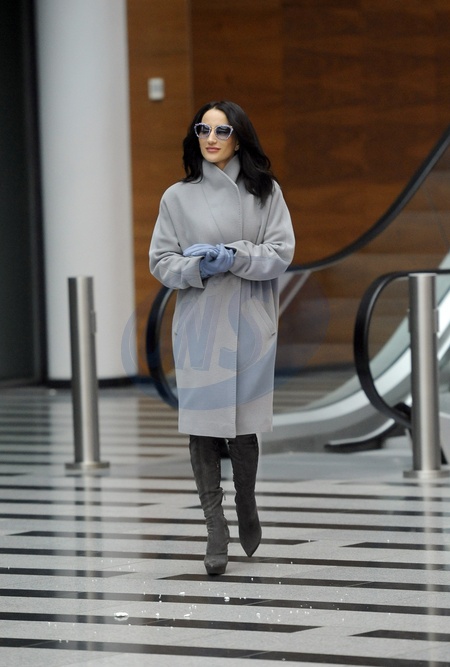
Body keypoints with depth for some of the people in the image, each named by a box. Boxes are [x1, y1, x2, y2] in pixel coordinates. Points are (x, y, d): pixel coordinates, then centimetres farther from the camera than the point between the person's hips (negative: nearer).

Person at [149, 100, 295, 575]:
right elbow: (160, 262, 4)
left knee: (244, 425, 5)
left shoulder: (265, 192, 5)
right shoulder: (178, 197, 6)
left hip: (250, 327, 0)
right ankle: (215, 528, -1)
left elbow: (281, 253, -3)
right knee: (203, 425, -5)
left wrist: (233, 257, -17)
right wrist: (199, 268, -14)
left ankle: (246, 504, 28)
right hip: (198, 327, 0)